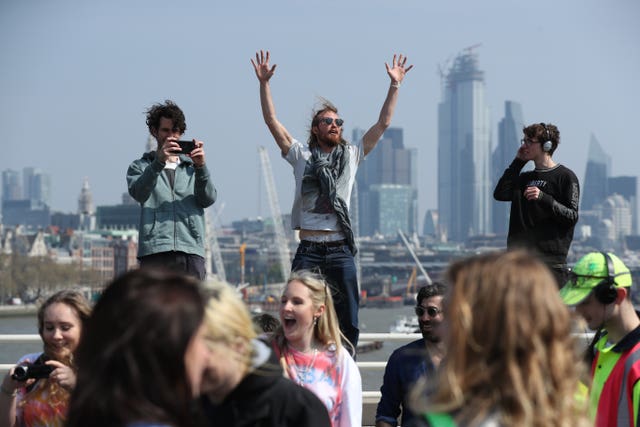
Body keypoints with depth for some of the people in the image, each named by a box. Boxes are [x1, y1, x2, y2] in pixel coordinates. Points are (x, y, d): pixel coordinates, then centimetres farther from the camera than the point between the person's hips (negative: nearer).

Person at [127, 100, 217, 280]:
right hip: (154, 251, -2)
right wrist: (159, 162, -18)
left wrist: (201, 167, -11)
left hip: (191, 251, 2)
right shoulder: (140, 167, 18)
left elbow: (208, 199, 6)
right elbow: (138, 193, -4)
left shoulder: (192, 167, 23)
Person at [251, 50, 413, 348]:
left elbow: (383, 124, 10)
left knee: (348, 322, 3)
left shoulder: (351, 155, 12)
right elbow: (272, 121, 3)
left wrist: (395, 85, 4)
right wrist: (264, 83, -5)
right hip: (308, 251, -2)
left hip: (341, 251, 2)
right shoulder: (302, 156, 8)